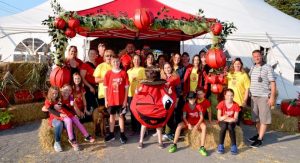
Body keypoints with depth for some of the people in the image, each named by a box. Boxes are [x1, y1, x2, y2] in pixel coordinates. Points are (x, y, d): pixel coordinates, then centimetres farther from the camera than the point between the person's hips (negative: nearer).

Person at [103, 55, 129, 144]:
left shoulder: (124, 73, -4)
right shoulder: (108, 73, -2)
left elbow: (126, 87, -2)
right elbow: (105, 87, 1)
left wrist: (125, 99, -5)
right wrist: (106, 100, -1)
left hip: (121, 99, -1)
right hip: (111, 99, 1)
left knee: (121, 116, 9)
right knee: (112, 116, 13)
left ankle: (122, 135, 17)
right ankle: (111, 134, 25)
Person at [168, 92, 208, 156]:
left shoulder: (198, 106, -14)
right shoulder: (186, 105, -10)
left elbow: (201, 117, -12)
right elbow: (184, 117, -11)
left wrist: (197, 125, -26)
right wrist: (188, 124, -25)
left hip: (198, 122, -1)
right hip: (188, 122, 1)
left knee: (204, 127, -33)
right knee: (179, 125, -25)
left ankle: (202, 147, -32)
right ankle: (174, 144, -19)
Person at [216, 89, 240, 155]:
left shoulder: (236, 105, -8)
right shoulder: (221, 104, -10)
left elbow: (235, 119, -11)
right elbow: (219, 118, -12)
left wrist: (225, 117, -27)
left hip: (231, 122, 1)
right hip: (222, 122, 0)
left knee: (230, 127, -33)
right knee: (224, 126, -33)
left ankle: (234, 146, -19)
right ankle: (220, 145, -21)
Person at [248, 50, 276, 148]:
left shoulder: (268, 68, -5)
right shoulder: (252, 68, 11)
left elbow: (273, 83, -7)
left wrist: (272, 97, -12)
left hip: (264, 97, -5)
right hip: (253, 96, 6)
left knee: (264, 118, 0)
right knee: (256, 118, 14)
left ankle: (260, 139, 5)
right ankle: (259, 134, 29)